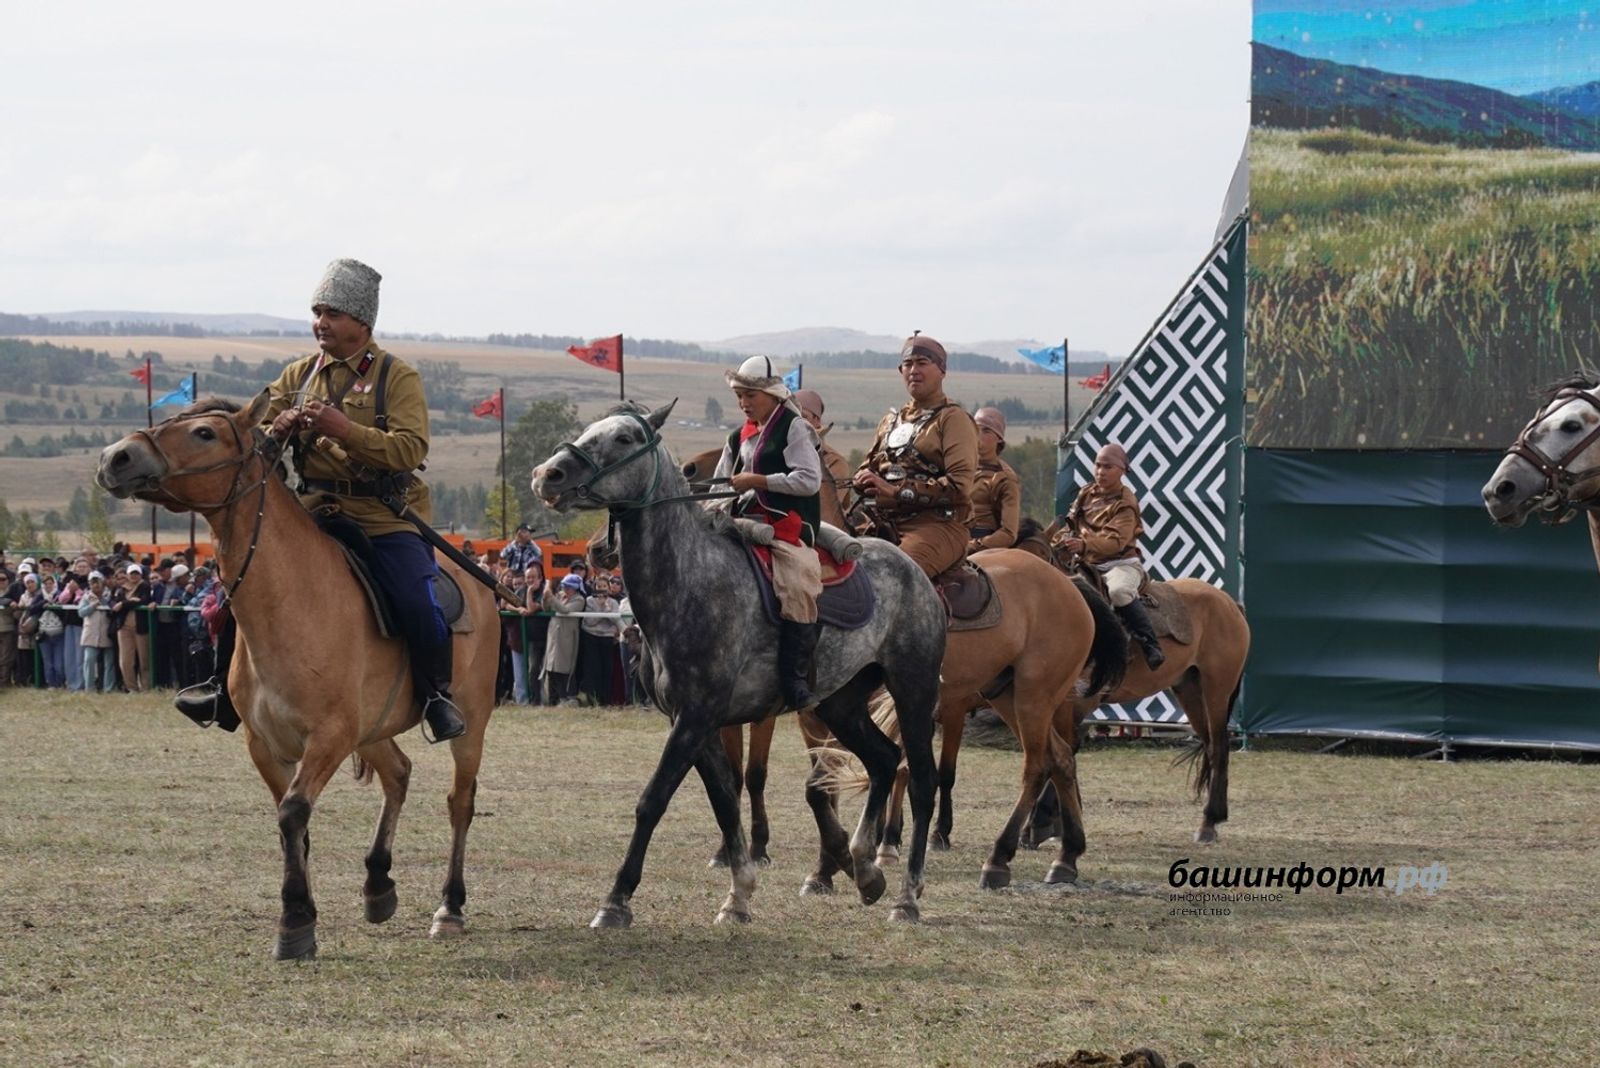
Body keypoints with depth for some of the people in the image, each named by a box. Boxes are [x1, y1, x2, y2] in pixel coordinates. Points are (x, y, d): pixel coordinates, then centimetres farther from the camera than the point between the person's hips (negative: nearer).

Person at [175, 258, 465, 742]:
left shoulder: (396, 376, -3)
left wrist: (345, 429, -27)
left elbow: (411, 449, -16)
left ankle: (437, 696, -1)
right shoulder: (299, 376, 11)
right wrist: (280, 427, -10)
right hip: (316, 512, 5)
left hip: (385, 516, -5)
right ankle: (230, 689, 14)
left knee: (419, 603, -23)